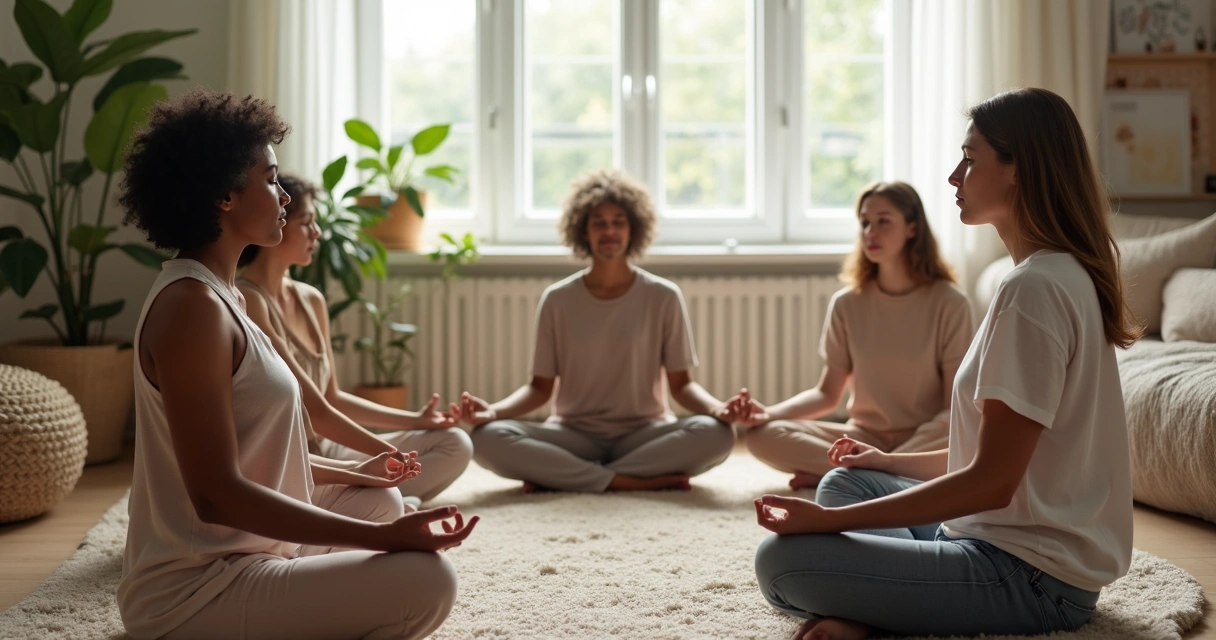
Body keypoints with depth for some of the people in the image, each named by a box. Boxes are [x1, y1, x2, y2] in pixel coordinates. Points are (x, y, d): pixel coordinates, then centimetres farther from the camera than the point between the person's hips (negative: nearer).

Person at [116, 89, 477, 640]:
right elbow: (216, 495, -25)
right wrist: (383, 537, -26)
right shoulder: (192, 306, -20)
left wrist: (351, 473, 25)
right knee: (426, 580, -19)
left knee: (380, 500, 24)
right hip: (194, 594, -10)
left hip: (230, 560, 10)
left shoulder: (219, 294, 10)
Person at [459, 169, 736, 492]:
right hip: (573, 435, 0)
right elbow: (541, 386, 5)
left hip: (644, 435, 0)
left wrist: (716, 407, -20)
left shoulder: (663, 297, 2)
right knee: (487, 437, -28)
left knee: (716, 434, -32)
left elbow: (680, 383, 2)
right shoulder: (557, 300, 4)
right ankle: (635, 482, -26)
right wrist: (493, 410, -15)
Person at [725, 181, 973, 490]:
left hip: (923, 441, -2)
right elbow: (828, 394, 2)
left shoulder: (949, 302, -6)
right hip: (864, 437, 3)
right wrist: (768, 413, -16)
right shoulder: (847, 304, 2)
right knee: (762, 434, -20)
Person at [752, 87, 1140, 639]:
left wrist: (829, 520, -18)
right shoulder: (1067, 275, 13)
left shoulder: (1033, 288, -20)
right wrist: (891, 462, 22)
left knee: (781, 561, -21)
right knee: (846, 481, 22)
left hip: (1031, 577, -11)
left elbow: (992, 481, -22)